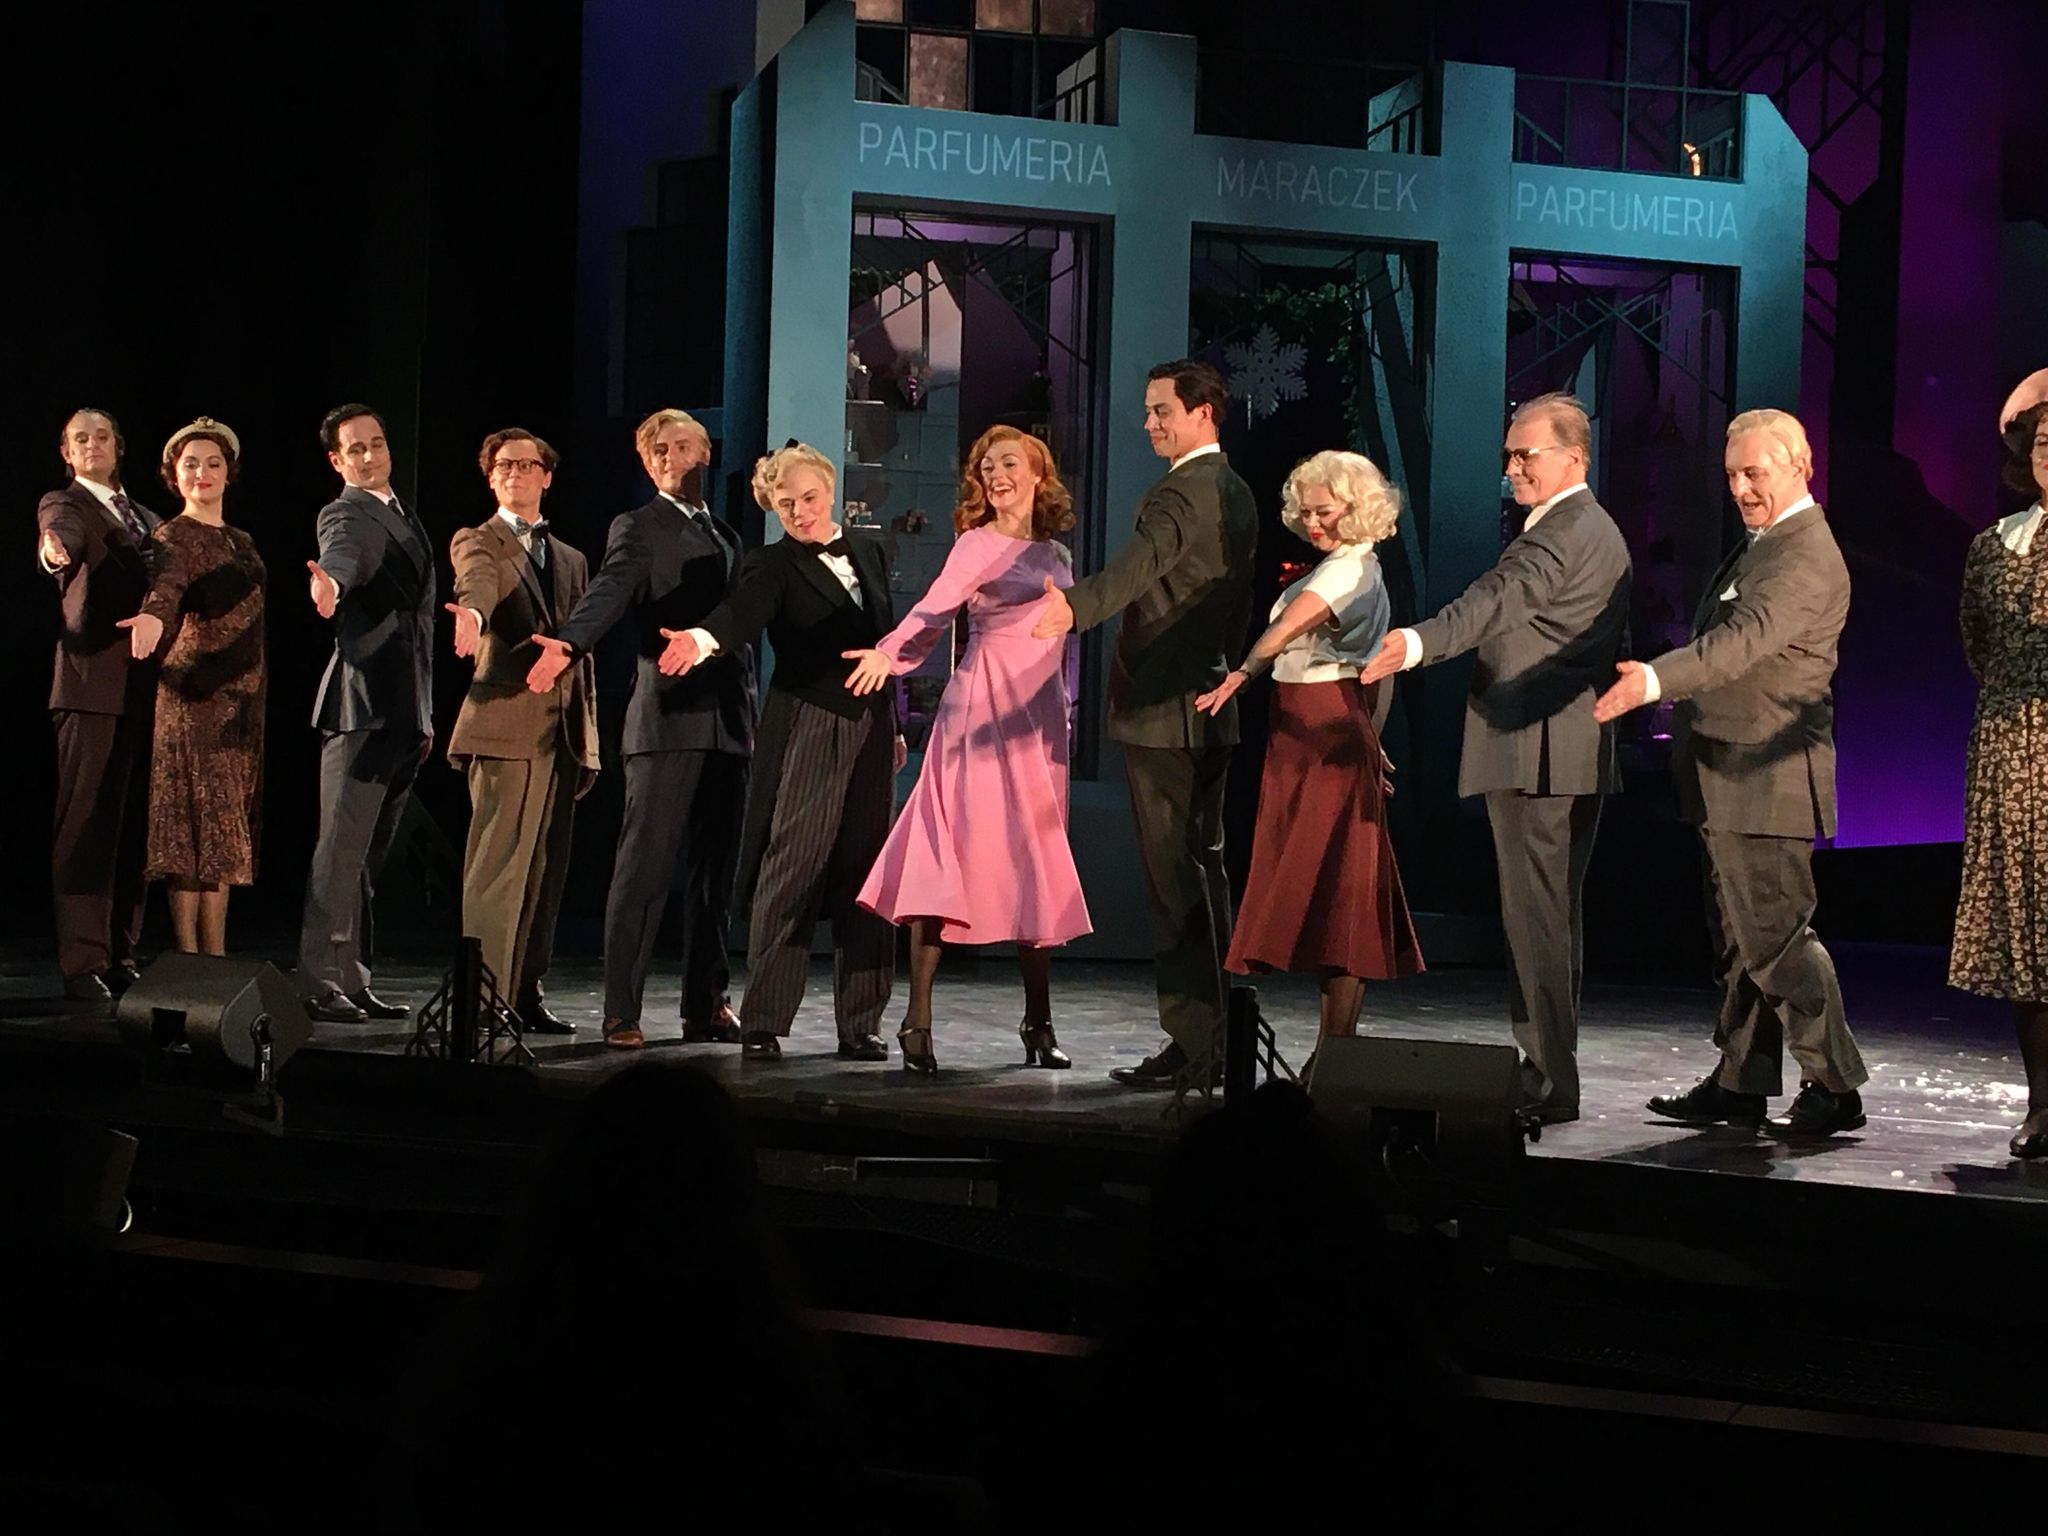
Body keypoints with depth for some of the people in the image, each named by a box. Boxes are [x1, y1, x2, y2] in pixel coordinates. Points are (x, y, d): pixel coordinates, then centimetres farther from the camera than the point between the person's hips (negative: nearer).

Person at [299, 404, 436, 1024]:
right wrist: (328, 584, -53)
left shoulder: (406, 519, 22)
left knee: (370, 854, 10)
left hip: (406, 712, 8)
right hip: (362, 705, -8)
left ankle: (354, 981, 14)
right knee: (342, 847, -11)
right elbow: (340, 556, -29)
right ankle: (319, 984, -11)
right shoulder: (343, 514, -4)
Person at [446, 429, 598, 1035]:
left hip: (563, 734, 6)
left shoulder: (571, 560, 23)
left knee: (546, 871, 5)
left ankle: (526, 995, 10)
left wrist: (589, 738, 17)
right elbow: (478, 582, -20)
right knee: (498, 869, -11)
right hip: (507, 725, -6)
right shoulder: (478, 542, 5)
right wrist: (472, 614, -44)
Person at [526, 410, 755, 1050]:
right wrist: (568, 643, -37)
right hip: (667, 720, -6)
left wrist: (750, 718, 17)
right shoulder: (638, 528, 1)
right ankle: (621, 1013, -8)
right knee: (645, 867, -9)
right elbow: (609, 591, -17)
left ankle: (707, 1004, 14)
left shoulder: (726, 539, 22)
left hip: (727, 726, 6)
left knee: (717, 871, 8)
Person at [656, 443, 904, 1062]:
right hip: (805, 730, -5)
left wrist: (894, 725, 18)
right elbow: (744, 611, -23)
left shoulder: (866, 552, 15)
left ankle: (859, 1024, 12)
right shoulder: (772, 566, -2)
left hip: (869, 731, 5)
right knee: (790, 874, -9)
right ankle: (762, 1024, -6)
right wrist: (705, 637, -45)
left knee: (863, 875, 6)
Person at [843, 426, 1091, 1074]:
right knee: (949, 853, -11)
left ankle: (1038, 1022, 12)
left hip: (1039, 719, 6)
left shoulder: (1057, 556, 18)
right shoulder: (977, 544, 0)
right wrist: (889, 654, -30)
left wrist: (1065, 705, 14)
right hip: (983, 708, -6)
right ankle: (918, 1021, -12)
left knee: (1038, 865, 5)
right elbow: (935, 609, -14)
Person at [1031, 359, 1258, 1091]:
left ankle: (1191, 1046, -6)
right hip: (1210, 704, 10)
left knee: (1175, 879, -7)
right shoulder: (1236, 494, 15)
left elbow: (1137, 564, -35)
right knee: (1203, 871, 15)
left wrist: (1075, 608, -50)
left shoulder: (1181, 493, -16)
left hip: (1163, 712, -10)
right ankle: (1214, 1040, 20)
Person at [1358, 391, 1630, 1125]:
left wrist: (1419, 644, -48)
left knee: (1535, 917, -8)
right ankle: (1549, 1073, 22)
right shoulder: (1594, 530, 20)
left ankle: (1549, 1082, -7)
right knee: (1553, 917, 15)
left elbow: (1501, 598, -33)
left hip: (1535, 755, -11)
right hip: (1569, 756, 11)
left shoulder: (1566, 534, -15)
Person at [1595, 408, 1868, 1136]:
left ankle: (1835, 1087, -1)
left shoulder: (1807, 557, -17)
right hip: (1733, 780, 10)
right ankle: (1741, 1084, 19)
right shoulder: (1762, 545, 17)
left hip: (1766, 779, -10)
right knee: (1740, 939, 13)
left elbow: (1747, 637, -32)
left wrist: (1656, 680, -43)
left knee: (1775, 934, -7)